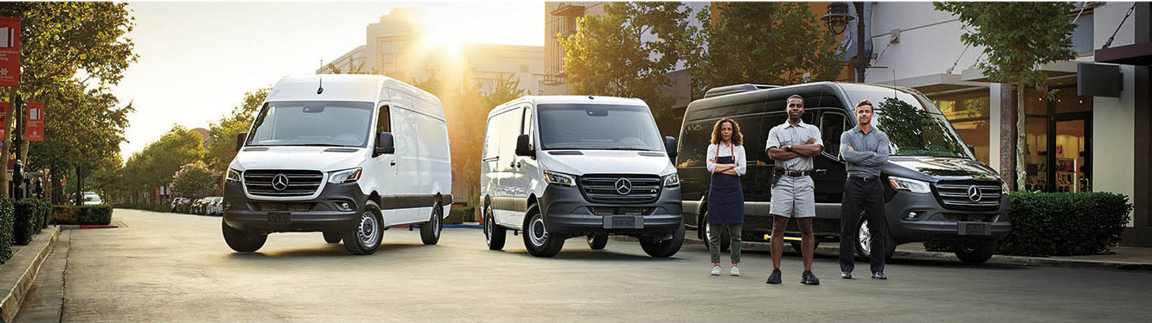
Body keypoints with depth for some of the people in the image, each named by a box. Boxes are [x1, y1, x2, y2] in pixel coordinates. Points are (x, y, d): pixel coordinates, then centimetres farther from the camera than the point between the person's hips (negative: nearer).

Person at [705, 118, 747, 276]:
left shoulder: (739, 148, 9)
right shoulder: (713, 148, 10)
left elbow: (742, 170, -4)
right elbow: (710, 167, -4)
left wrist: (719, 168, -6)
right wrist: (731, 165, -7)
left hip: (734, 192, 0)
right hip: (716, 191, 0)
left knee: (735, 232, 0)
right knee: (715, 232, 0)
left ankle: (735, 265, 6)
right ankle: (716, 265, 6)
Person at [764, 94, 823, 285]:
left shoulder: (812, 130, 15)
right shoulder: (776, 131, 13)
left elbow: (816, 149, -6)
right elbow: (773, 153, -6)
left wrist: (788, 147, -6)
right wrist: (803, 150, -5)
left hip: (804, 182, 1)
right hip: (782, 181, -1)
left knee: (806, 229, 0)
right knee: (778, 227, -5)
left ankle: (807, 272, 2)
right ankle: (776, 271, -2)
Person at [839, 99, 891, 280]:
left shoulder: (881, 136, 10)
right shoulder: (847, 135, 8)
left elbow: (883, 158, -9)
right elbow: (846, 155, -13)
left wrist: (857, 157, -10)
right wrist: (871, 154, -11)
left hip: (874, 184, 1)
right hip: (854, 184, -1)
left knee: (877, 229, 2)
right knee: (848, 228, -1)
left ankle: (878, 269, 9)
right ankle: (846, 268, 5)